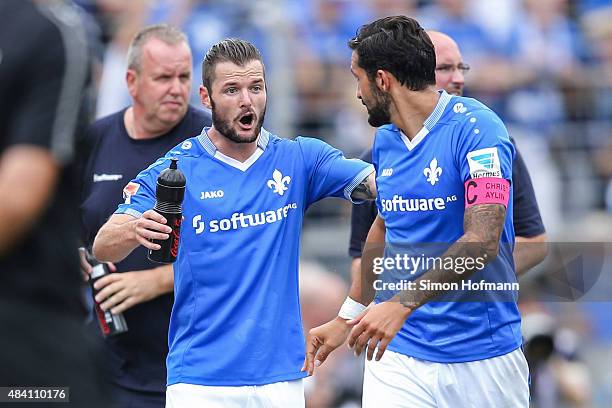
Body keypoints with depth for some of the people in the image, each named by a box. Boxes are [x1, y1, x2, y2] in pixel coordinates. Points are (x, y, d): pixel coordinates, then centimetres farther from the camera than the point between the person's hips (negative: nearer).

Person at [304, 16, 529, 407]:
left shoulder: (476, 127, -13)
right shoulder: (385, 141, 8)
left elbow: (481, 242, -22)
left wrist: (403, 303, -31)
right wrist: (347, 318, 23)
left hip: (483, 356, -4)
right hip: (398, 353, 5)